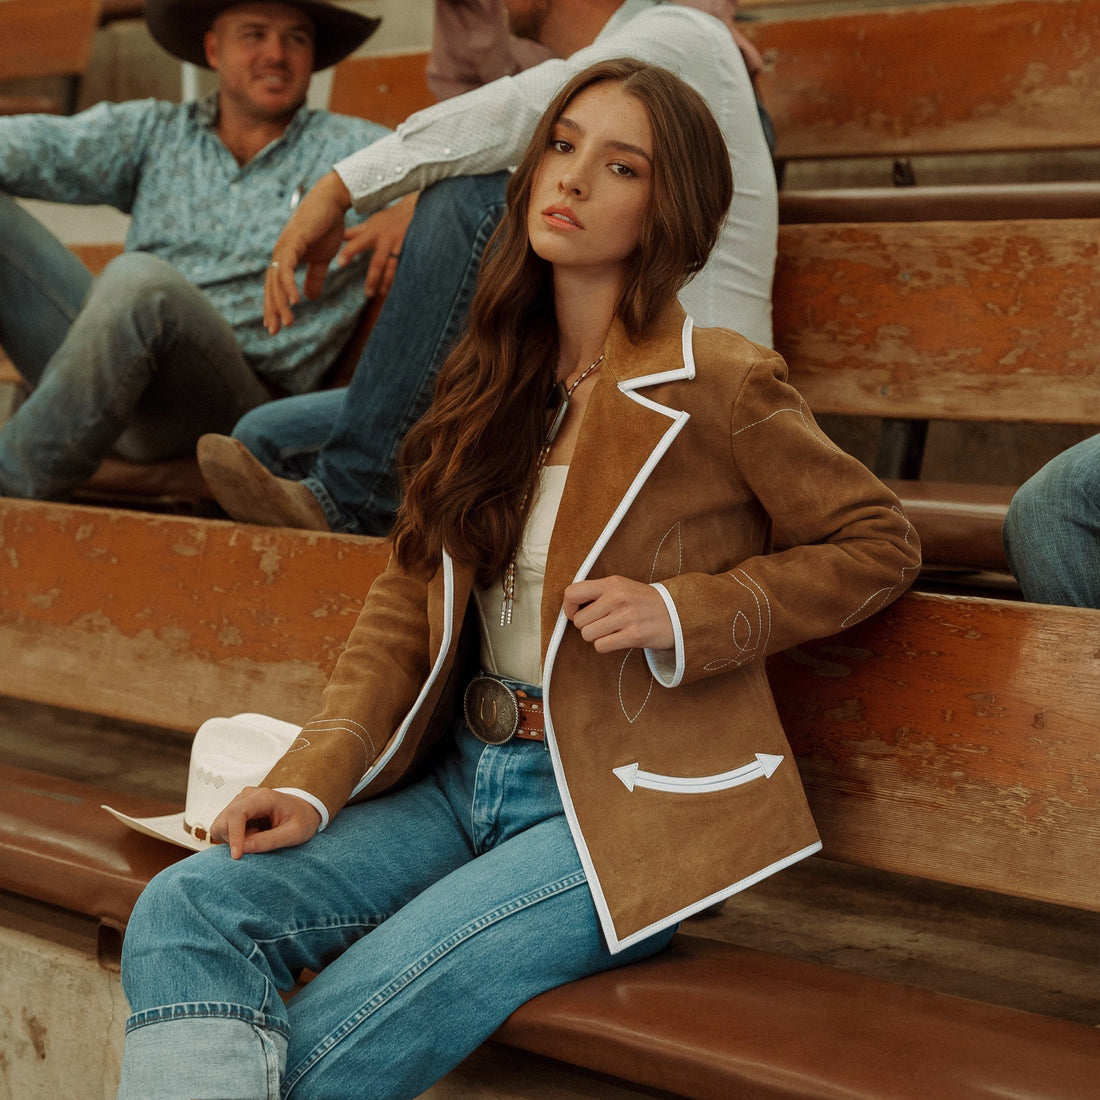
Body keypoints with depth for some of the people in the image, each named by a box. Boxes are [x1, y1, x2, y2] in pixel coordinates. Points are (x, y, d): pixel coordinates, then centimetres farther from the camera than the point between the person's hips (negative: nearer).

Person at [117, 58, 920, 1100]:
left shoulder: (716, 385, -8)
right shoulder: (498, 377, 11)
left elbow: (877, 544, 1)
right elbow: (406, 597, 10)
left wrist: (682, 613, -13)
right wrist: (311, 780, -3)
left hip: (621, 811, -6)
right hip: (464, 778, 7)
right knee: (180, 915, -15)